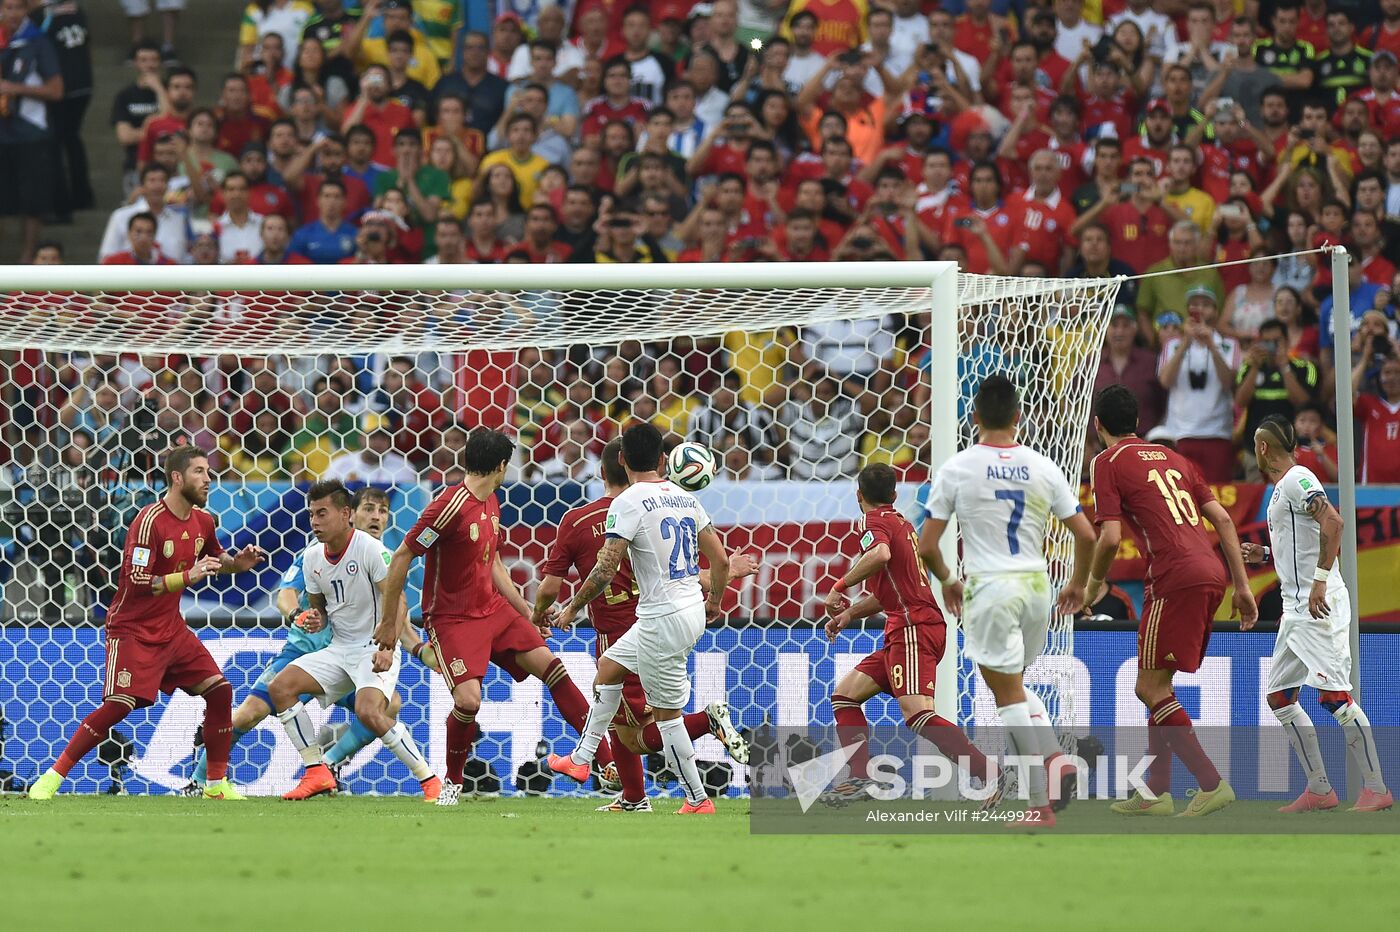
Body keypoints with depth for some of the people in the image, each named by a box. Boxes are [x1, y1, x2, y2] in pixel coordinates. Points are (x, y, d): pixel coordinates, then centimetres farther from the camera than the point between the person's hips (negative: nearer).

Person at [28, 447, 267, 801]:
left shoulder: (202, 521, 5)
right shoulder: (150, 520, -19)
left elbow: (215, 559, 26)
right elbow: (136, 582, -25)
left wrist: (238, 562, 5)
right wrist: (188, 576, -29)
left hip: (171, 629, 8)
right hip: (133, 629, -8)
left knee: (219, 690, -2)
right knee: (119, 704, -20)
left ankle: (217, 784, 9)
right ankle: (51, 778, -11)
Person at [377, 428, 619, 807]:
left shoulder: (491, 504, 9)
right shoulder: (452, 506, -20)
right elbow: (401, 558, -17)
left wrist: (526, 611, 20)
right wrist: (389, 622, -14)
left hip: (493, 609, 8)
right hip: (452, 618, -8)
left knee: (549, 664, -1)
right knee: (468, 700, -23)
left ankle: (607, 761, 2)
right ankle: (452, 782, 4)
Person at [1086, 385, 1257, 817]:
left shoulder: (1108, 462, 2)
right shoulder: (1173, 457, 23)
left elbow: (1110, 537, -8)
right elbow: (1222, 519, 17)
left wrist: (1096, 582, 10)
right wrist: (1242, 586, 19)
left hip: (1177, 579, -8)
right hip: (1212, 574, 8)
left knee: (1149, 687, -2)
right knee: (1158, 683, 18)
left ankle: (1211, 783, -11)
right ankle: (1156, 791, 20)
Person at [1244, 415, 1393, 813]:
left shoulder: (1298, 480, -11)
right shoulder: (1281, 488, 20)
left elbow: (1333, 523, -25)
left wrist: (1319, 581, -28)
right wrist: (1264, 554, 24)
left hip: (1319, 606, -11)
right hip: (1296, 610, 11)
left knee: (1334, 696, -14)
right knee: (1279, 696, 9)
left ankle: (1376, 789, -13)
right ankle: (1320, 790, 10)